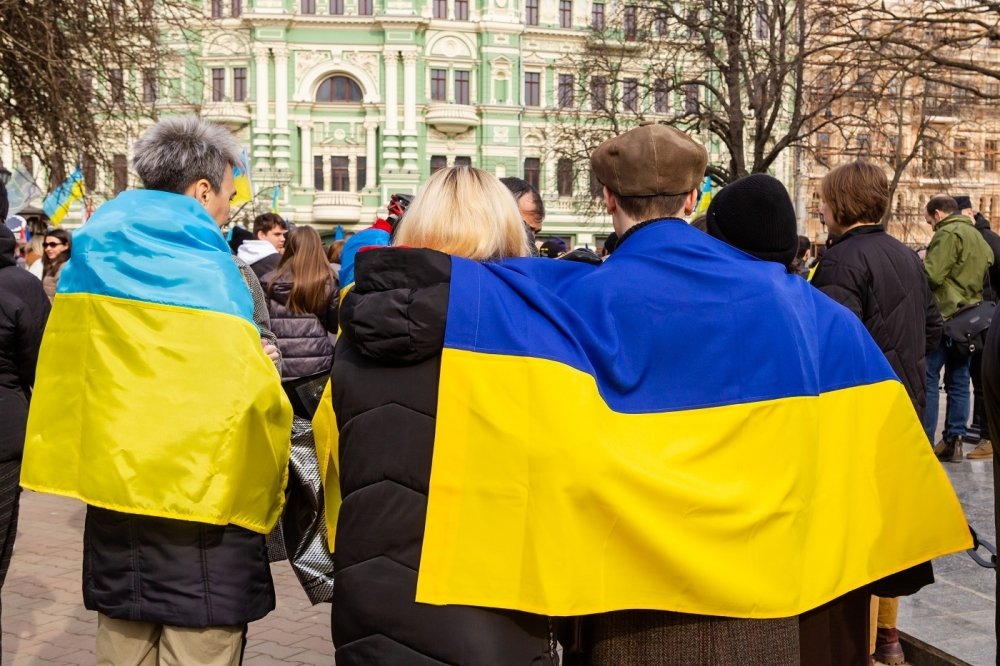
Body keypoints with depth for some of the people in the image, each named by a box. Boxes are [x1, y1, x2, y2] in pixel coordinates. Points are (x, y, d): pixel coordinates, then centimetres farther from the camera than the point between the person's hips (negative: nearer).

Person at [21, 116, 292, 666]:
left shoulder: (92, 257, 6)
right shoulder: (208, 272, -13)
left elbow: (62, 374, 12)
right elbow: (250, 396, -17)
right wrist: (264, 493, -3)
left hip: (111, 491, 6)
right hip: (200, 497, -6)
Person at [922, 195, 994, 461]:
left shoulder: (948, 234, -12)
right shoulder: (977, 235, 18)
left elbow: (931, 275, -18)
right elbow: (987, 273, 22)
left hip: (944, 317, -9)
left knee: (927, 380, -5)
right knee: (958, 381, 10)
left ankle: (923, 443, -4)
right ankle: (954, 441, 12)